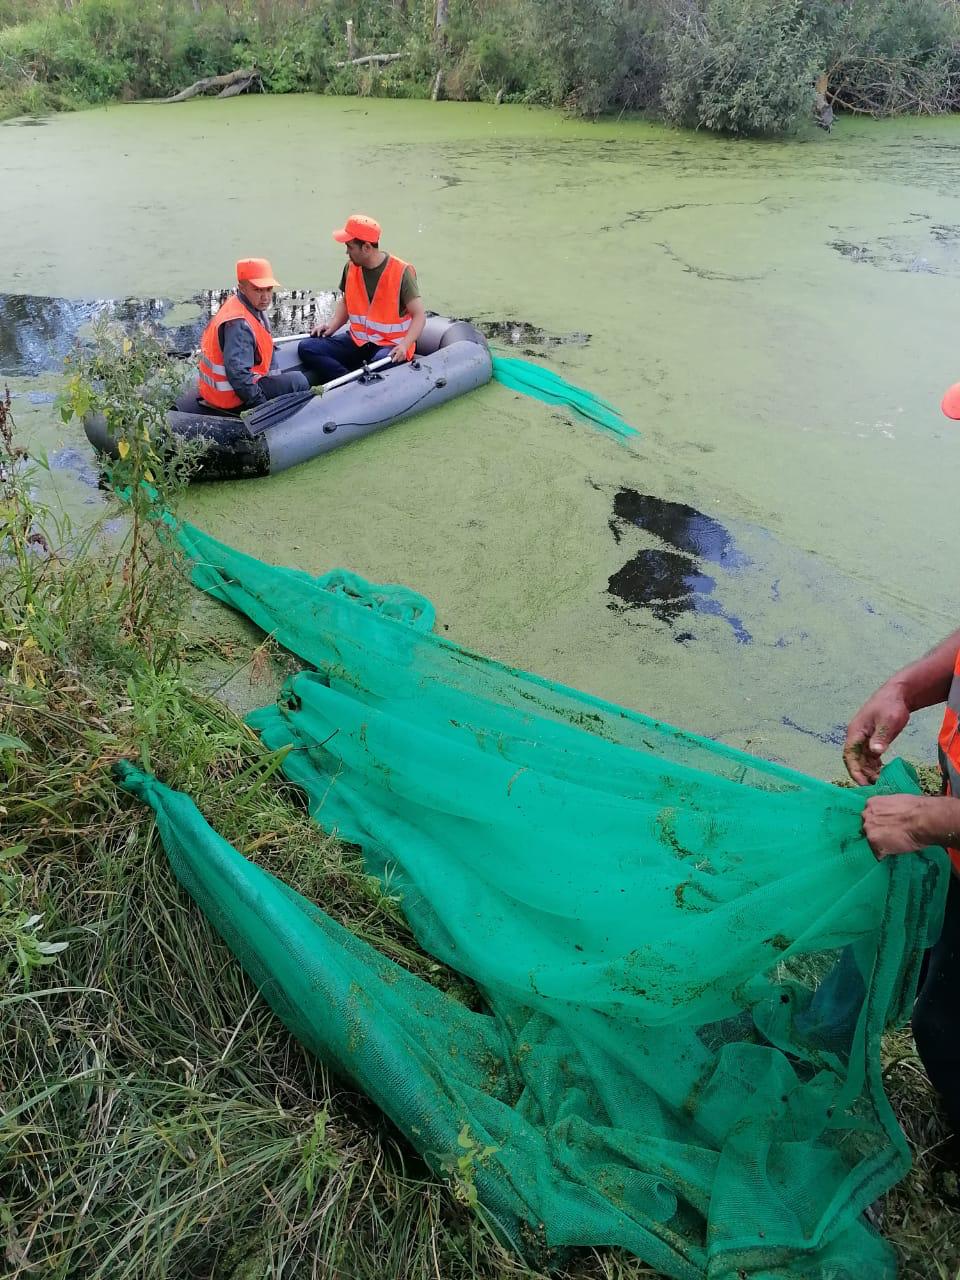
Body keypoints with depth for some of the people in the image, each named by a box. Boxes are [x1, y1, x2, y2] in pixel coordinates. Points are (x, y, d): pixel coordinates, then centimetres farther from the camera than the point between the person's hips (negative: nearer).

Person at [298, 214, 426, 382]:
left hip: (391, 345, -6)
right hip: (357, 341, 6)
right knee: (307, 348, -13)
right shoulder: (351, 268, 5)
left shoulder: (401, 272, -12)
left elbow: (419, 315, -13)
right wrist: (332, 325, 0)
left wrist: (404, 345, -29)